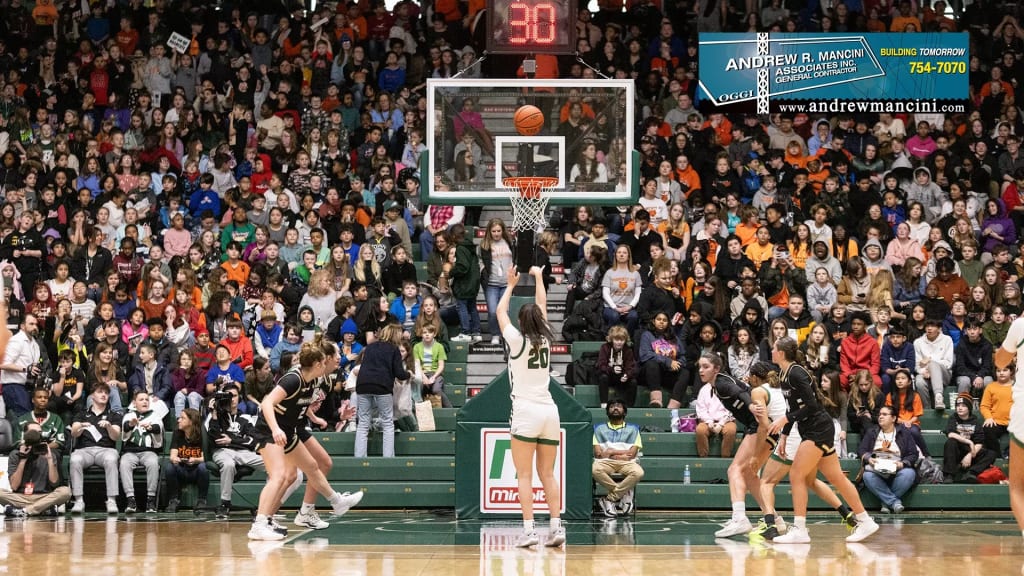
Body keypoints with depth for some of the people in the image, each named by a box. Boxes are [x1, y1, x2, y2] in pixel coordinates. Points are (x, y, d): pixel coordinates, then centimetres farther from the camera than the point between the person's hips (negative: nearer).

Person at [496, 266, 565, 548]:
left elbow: (500, 313, 14)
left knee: (524, 475, -5)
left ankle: (529, 530, -14)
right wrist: (539, 277, 36)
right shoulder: (546, 340, 8)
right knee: (548, 474, 8)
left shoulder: (517, 341, -3)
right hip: (550, 411, 4)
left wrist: (511, 285, 27)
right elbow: (542, 307, 24)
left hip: (526, 411, -4)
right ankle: (556, 526, -2)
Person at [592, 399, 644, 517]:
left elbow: (632, 453, 5)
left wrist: (612, 452, -2)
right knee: (595, 469, -37)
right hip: (606, 462, 0)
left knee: (638, 472, -35)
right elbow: (598, 453, 6)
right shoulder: (600, 428, 20)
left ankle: (609, 499, -23)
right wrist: (622, 454, -2)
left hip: (626, 463, 0)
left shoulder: (632, 429, 19)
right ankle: (625, 494, -22)